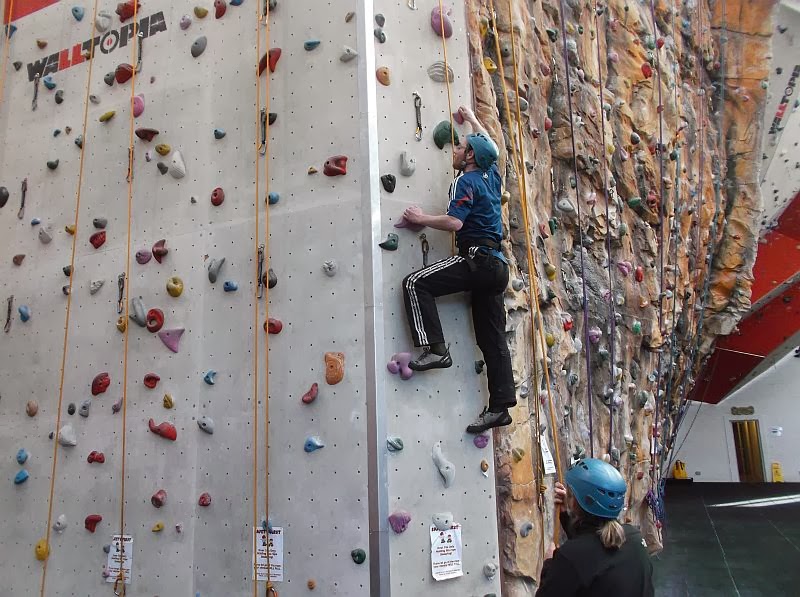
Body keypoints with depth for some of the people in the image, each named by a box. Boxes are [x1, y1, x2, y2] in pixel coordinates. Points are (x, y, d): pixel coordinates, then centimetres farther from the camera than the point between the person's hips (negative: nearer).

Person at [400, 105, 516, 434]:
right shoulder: (491, 176, 19)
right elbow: (489, 145, 40)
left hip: (476, 259, -9)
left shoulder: (466, 181, -5)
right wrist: (471, 118, 50)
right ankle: (500, 406, 5)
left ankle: (435, 349, -18)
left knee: (415, 283, -12)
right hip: (497, 265, 9)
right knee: (493, 340, 5)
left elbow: (454, 222, -18)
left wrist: (420, 218, -5)